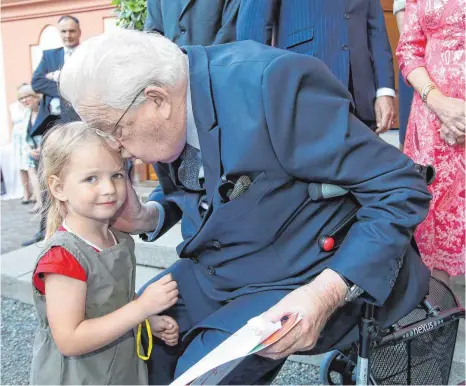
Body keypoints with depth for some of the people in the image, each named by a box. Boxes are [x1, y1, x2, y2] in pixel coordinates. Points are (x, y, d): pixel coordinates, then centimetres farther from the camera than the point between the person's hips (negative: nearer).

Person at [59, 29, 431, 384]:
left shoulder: (270, 83, -28)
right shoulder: (170, 122, -5)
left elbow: (401, 189, -24)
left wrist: (329, 292, -34)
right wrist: (146, 218, -7)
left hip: (300, 282, -7)